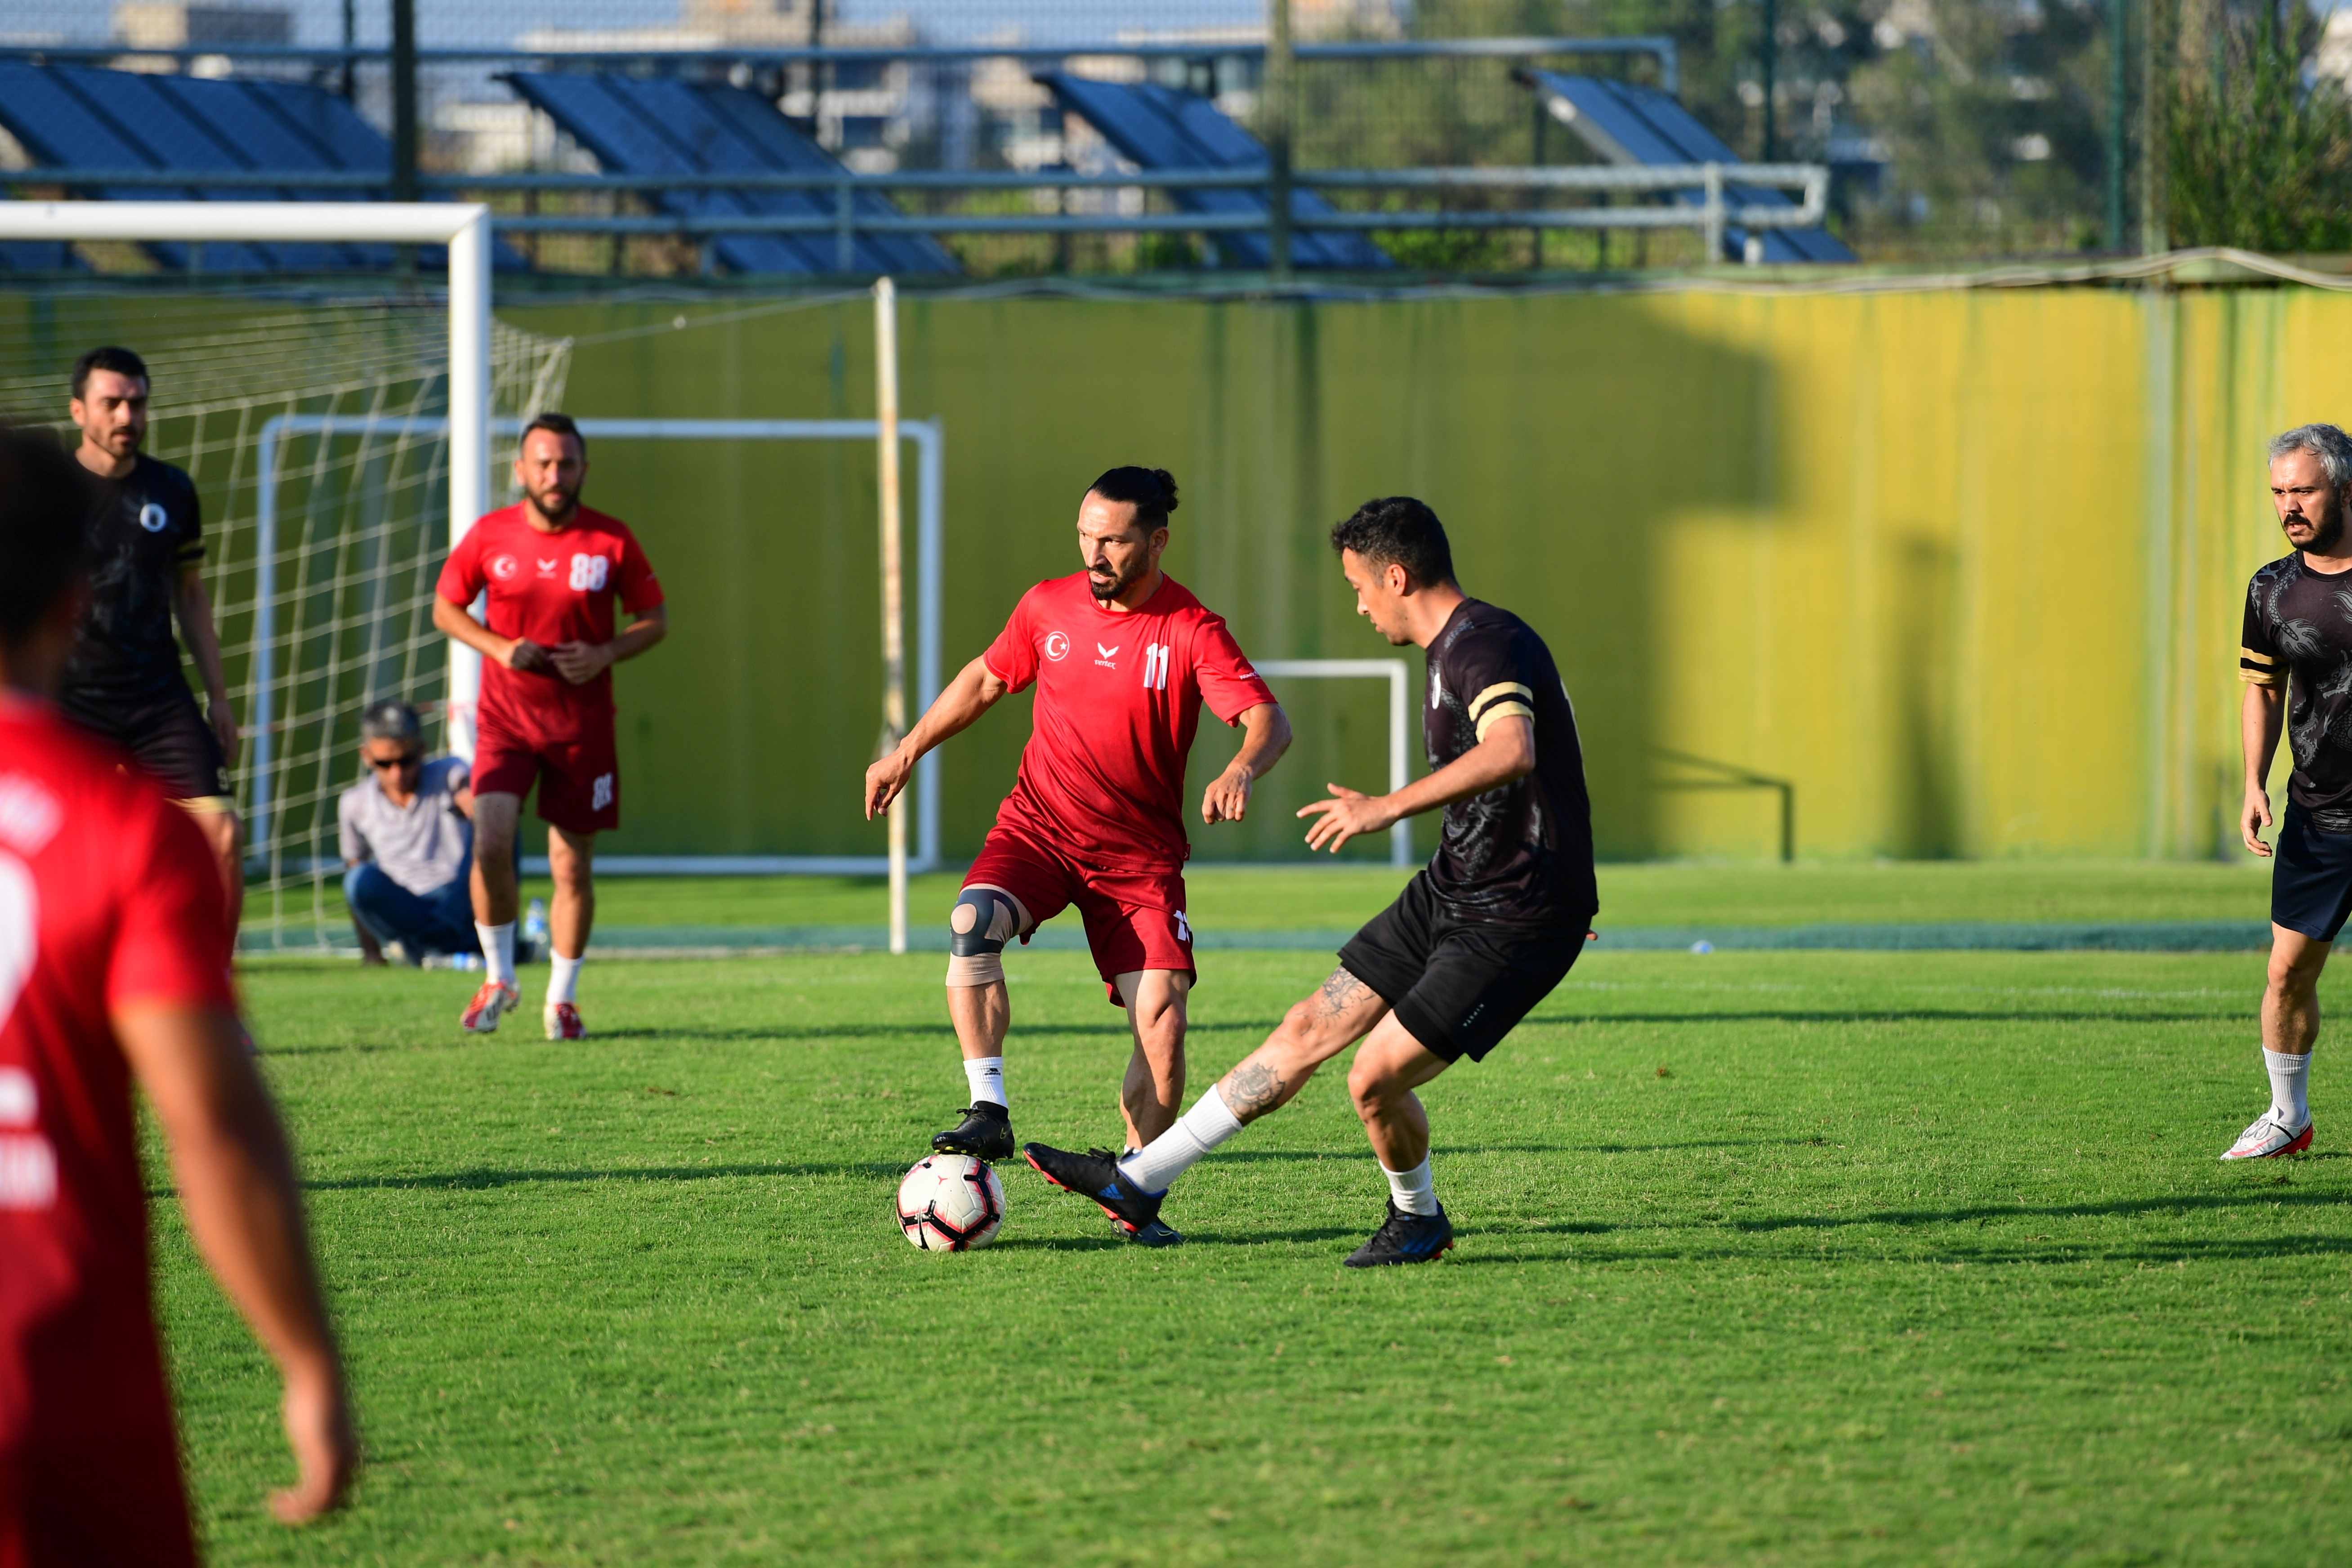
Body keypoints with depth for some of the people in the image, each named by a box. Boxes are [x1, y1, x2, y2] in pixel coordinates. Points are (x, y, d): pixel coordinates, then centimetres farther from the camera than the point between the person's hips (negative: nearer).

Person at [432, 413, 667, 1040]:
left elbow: (655, 619, 5)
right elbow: (446, 607, 8)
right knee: (491, 843, -17)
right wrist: (500, 648, -10)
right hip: (505, 713, 0)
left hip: (582, 722, 0)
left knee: (573, 865, 3)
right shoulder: (490, 536, -2)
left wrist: (605, 654, -14)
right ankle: (499, 980, 4)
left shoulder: (612, 540, -3)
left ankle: (562, 998, 20)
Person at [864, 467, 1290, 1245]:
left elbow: (1269, 719, -21)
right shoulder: (1048, 607, 1)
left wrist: (1240, 770, -43)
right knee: (971, 923, -30)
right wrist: (908, 751, 20)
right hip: (1037, 827, 2)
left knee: (1162, 1019, -15)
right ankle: (990, 1113, -25)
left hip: (1138, 852, -2)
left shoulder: (1191, 631, -11)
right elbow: (986, 680, 19)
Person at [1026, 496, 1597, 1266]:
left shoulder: (1484, 647, -23)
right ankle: (1140, 1181, 15)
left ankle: (1418, 1219, 19)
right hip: (1449, 888, 10)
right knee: (1309, 1031, 10)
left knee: (1375, 1078, -10)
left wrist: (1388, 808, -45)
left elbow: (1512, 751, -42)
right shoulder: (1459, 645, 10)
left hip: (1516, 924, -10)